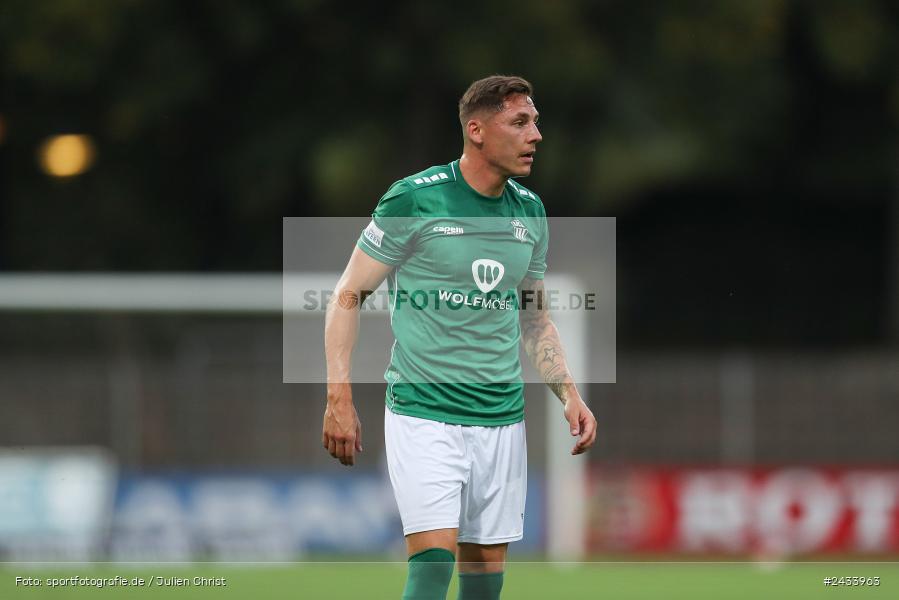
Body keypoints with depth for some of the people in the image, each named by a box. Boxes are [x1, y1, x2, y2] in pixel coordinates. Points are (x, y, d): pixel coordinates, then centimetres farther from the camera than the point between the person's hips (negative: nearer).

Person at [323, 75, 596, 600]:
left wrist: (569, 395, 9)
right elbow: (349, 296, -3)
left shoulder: (529, 211, 9)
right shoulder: (414, 200, -8)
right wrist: (339, 399, -10)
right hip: (423, 414, -5)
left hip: (502, 419, 5)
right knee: (435, 557, -18)